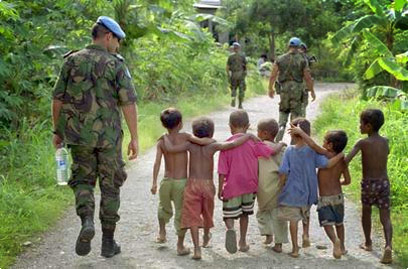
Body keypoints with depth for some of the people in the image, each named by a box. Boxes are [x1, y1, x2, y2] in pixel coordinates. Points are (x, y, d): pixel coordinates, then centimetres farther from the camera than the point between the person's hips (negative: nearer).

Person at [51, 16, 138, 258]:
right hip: (108, 135, -2)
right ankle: (108, 241, 16)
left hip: (79, 134, 2)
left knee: (82, 180, 16)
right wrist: (134, 138, -6)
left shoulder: (72, 61, 2)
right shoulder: (116, 65, -6)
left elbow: (58, 99, 4)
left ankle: (87, 221, -11)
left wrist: (58, 131, 14)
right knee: (110, 186, 10)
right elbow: (128, 103, -11)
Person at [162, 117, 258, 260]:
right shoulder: (213, 146, -8)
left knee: (192, 216, -1)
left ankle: (197, 249, -11)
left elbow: (170, 148, -14)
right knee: (207, 212, 25)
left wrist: (166, 136, 5)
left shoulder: (190, 145, -6)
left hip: (193, 184, -1)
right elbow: (232, 144, -20)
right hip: (208, 184, 2)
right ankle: (206, 236, 50)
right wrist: (248, 136, -7)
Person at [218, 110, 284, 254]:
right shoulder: (253, 142, -5)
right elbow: (272, 151, -5)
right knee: (244, 214, 19)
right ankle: (243, 242, 24)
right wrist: (281, 145, 16)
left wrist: (220, 189, -3)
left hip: (232, 187, -2)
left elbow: (222, 170, -8)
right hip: (249, 186, 2)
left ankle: (230, 228, -25)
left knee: (229, 215, 6)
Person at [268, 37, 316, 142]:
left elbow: (273, 75, 2)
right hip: (297, 88, -1)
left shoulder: (280, 59, 1)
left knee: (283, 111, 18)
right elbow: (308, 78, -4)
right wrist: (312, 91, 7)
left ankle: (281, 126, -7)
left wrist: (271, 88, 14)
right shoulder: (302, 60, -4)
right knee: (296, 113, 6)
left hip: (284, 88, 1)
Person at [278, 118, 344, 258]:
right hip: (308, 192, 2)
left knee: (293, 219, 7)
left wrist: (281, 186, 1)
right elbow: (327, 164, -17)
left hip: (292, 192, -2)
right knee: (306, 214, 29)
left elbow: (283, 172, -12)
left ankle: (295, 248, 11)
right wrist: (340, 156, -5)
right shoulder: (313, 151, -9)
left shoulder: (289, 151, -11)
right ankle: (306, 234, 11)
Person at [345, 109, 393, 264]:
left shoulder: (363, 143, -12)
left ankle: (368, 243, 36)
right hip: (384, 182, 2)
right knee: (385, 218, 3)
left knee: (366, 213, 21)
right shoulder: (385, 141, 1)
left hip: (368, 183, -2)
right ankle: (388, 245, -19)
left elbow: (346, 160, -20)